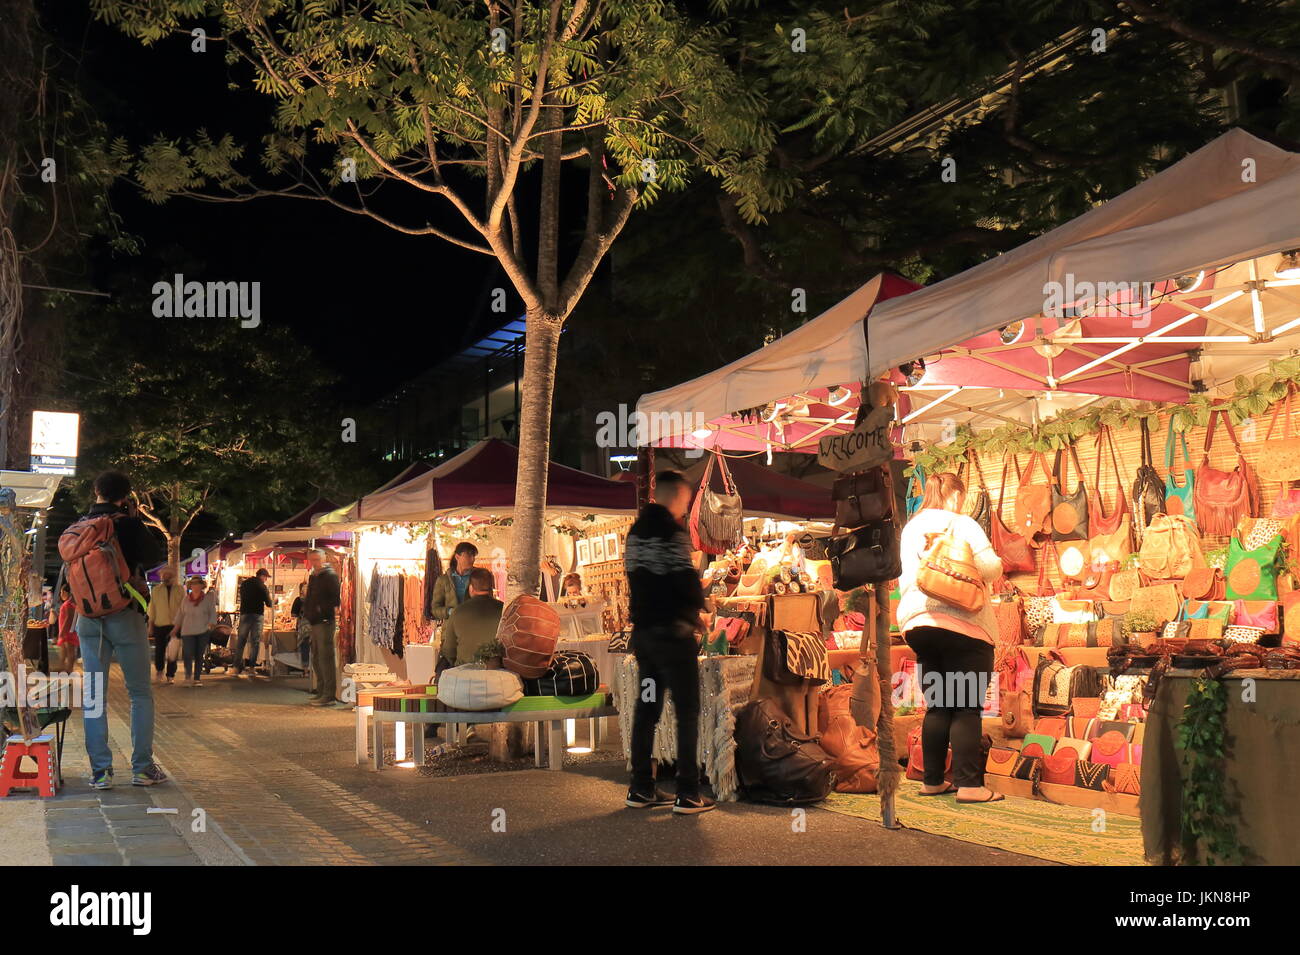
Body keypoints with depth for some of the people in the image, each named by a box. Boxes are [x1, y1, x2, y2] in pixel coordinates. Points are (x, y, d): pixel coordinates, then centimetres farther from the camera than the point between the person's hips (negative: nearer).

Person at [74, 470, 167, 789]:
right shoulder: (130, 525, -8)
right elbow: (154, 556, 1)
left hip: (88, 618, 4)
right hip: (125, 615, -4)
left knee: (93, 694, 6)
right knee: (140, 693, 6)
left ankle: (100, 771, 3)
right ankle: (142, 768, 4)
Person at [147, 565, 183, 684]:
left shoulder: (180, 590, 6)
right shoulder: (156, 590, 8)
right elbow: (152, 608, 8)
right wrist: (150, 625, 5)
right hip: (159, 624, 0)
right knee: (159, 650, 4)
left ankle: (170, 676, 7)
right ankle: (159, 670, 29)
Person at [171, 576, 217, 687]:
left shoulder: (208, 598, 3)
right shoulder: (185, 600, 8)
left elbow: (212, 613, 2)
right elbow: (180, 615, 14)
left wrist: (210, 626, -11)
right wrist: (175, 629, 11)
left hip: (203, 631, 0)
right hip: (188, 631, 1)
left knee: (199, 655, 3)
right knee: (188, 654, -10)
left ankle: (197, 678, 13)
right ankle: (188, 675, 13)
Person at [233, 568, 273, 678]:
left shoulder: (244, 583, 10)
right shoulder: (261, 586, -6)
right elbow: (268, 603, -5)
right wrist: (271, 604, 16)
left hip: (244, 614, 4)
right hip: (257, 615, -4)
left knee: (240, 641, 10)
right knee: (255, 642, 0)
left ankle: (237, 667, 10)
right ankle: (252, 668, -5)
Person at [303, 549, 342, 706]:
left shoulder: (330, 575, -9)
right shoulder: (313, 577, 18)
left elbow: (336, 598, -18)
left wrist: (324, 610, -21)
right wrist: (307, 612, 13)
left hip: (325, 622, -10)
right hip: (314, 622, 10)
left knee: (325, 658, -10)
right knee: (316, 659, 15)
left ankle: (329, 696, -9)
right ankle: (321, 692, 25)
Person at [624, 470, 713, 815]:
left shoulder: (635, 531, 12)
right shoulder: (672, 531, -13)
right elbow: (688, 583, -16)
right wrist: (696, 608, 5)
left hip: (642, 629, 8)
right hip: (673, 631, -8)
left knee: (647, 707, 12)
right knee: (687, 709, -1)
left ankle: (641, 788, 16)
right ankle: (687, 793, -2)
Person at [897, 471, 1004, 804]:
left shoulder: (910, 528, 16)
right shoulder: (962, 524, -3)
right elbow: (991, 566, -10)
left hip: (916, 622, 6)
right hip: (960, 622, -6)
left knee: (936, 707, 13)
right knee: (966, 709, -3)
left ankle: (933, 781, 15)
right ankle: (969, 784, -5)